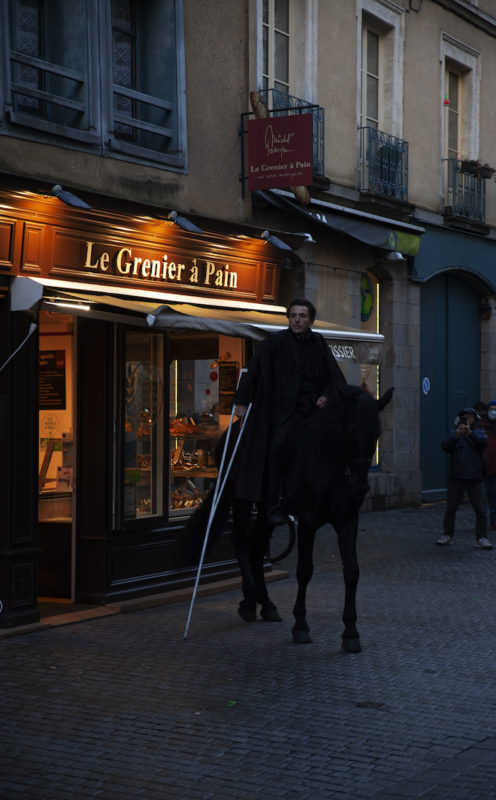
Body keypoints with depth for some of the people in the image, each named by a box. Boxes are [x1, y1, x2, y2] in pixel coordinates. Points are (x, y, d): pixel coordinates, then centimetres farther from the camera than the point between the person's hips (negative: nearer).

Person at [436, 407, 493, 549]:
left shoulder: (479, 432, 8)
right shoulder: (454, 433, 8)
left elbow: (483, 442, -14)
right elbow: (445, 446, -9)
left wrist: (470, 433, -31)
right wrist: (456, 435, -27)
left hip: (474, 479, 0)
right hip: (456, 478, 0)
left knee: (481, 510, -4)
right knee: (450, 509, 5)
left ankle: (481, 538, 2)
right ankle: (447, 535, 17)